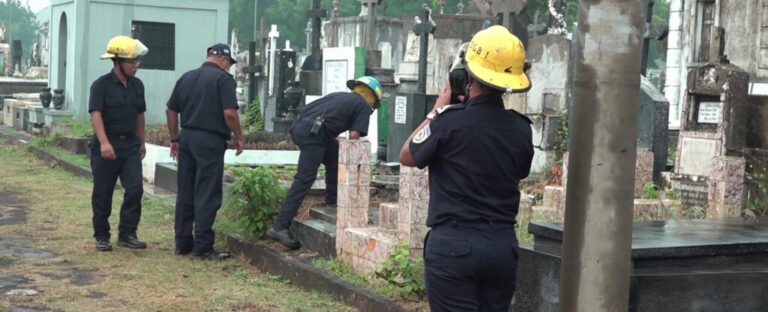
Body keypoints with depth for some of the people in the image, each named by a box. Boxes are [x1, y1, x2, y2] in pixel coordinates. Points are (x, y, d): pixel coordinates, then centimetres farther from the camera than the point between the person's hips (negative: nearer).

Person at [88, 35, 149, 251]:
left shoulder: (137, 85, 8)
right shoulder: (101, 85, -9)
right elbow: (96, 115, -18)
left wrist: (141, 142, 21)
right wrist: (104, 143, -30)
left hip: (130, 145, 4)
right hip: (106, 147, -4)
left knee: (135, 189, -6)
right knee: (103, 193, 4)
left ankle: (127, 234, 5)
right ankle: (101, 236, 16)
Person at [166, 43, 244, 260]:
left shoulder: (186, 78, 14)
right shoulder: (223, 78, -7)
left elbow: (171, 110, 15)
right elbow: (229, 113, -16)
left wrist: (175, 139, 22)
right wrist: (238, 137, -3)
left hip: (187, 138, 7)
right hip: (210, 141, -7)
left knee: (185, 193, 12)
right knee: (207, 196, -3)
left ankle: (183, 243, 19)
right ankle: (202, 248, -2)